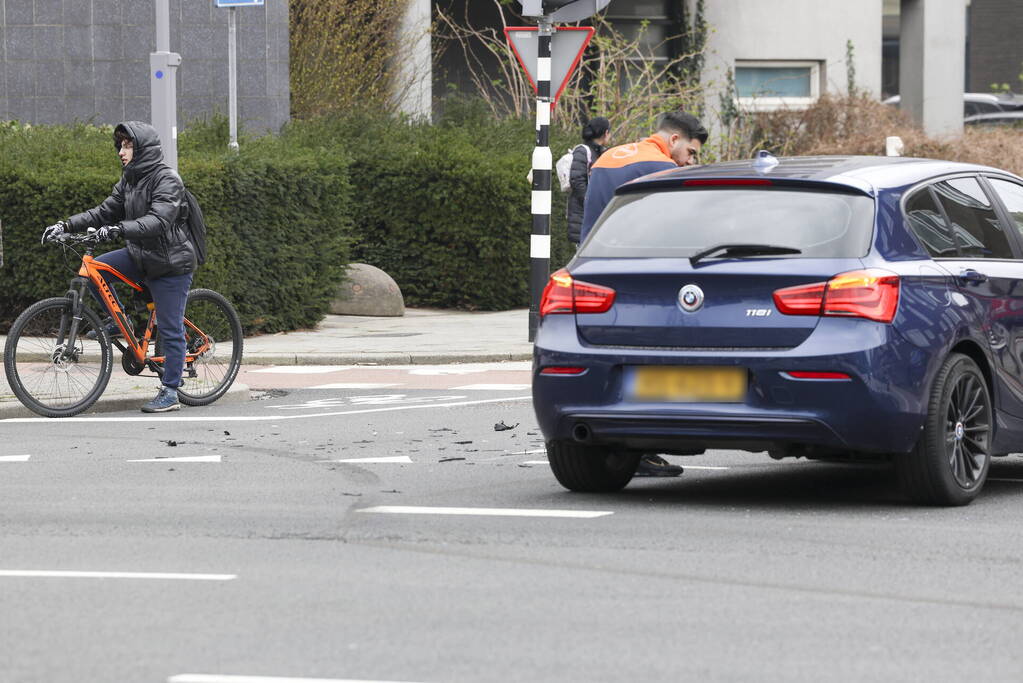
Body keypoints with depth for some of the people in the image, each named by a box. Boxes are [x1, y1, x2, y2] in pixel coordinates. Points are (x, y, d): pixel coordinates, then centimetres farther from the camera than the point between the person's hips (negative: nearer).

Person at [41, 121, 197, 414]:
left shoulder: (167, 180, -18)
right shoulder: (130, 180, 9)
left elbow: (157, 221, -32)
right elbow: (105, 212, 7)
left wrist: (119, 229, -45)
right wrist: (67, 225, -6)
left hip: (170, 263, -8)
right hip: (140, 256, 8)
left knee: (170, 330, -4)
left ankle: (170, 393, 3)